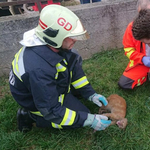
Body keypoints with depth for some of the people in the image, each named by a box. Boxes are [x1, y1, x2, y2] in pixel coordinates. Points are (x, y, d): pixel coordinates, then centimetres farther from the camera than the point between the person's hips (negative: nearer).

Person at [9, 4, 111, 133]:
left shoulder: (53, 43, -19)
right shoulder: (39, 69, -42)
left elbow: (74, 68, -3)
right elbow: (52, 112, -32)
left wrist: (90, 94, -4)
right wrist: (89, 120, -30)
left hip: (52, 84, 7)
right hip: (39, 101, -7)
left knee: (74, 60, 4)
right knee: (82, 115, -4)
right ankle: (31, 116, -1)